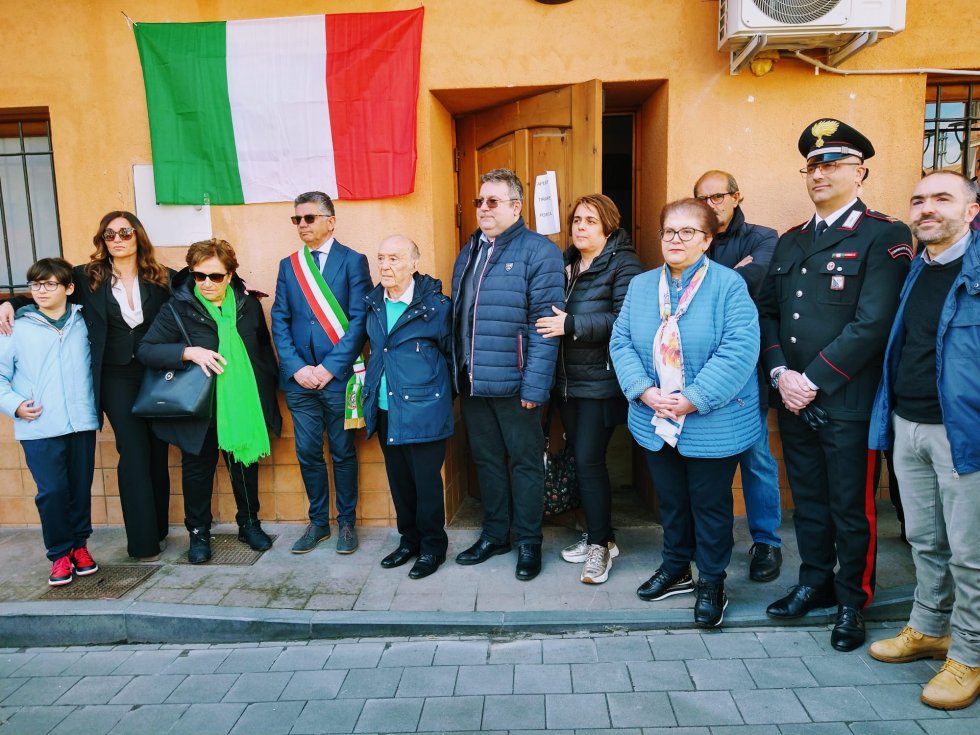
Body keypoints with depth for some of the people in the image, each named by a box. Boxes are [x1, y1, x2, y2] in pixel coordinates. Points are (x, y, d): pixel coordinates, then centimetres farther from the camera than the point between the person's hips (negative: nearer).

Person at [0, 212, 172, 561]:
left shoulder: (163, 278, 2)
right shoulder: (88, 277, 3)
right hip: (117, 379, -1)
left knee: (157, 452, 9)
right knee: (134, 454, -4)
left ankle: (158, 528, 24)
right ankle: (143, 541, 5)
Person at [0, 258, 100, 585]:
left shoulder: (82, 323, 8)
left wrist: (93, 405, 6)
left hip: (82, 423, 2)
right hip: (39, 428, -2)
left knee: (81, 488, 8)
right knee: (52, 491, -2)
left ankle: (79, 544, 26)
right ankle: (60, 553, 14)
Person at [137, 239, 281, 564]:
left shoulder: (248, 304, 0)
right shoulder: (178, 308, -9)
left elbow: (263, 347, 13)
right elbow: (145, 350, -12)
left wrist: (268, 386, 6)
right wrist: (189, 351, -27)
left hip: (243, 404, 2)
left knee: (245, 465, 14)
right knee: (198, 469, 11)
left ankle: (249, 523, 34)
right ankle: (198, 533, 29)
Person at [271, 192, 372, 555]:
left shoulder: (352, 261, -2)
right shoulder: (288, 265, 11)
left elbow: (359, 321, -9)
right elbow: (279, 321, 6)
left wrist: (329, 368, -13)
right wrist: (296, 368, -7)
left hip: (339, 376, -3)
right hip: (299, 377, 4)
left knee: (343, 453, 8)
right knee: (308, 453, 10)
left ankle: (347, 522, 23)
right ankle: (318, 522, 26)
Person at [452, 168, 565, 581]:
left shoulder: (538, 251, -9)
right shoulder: (469, 252, 14)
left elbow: (545, 322, -15)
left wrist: (535, 384, -20)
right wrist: (458, 372, 11)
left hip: (513, 382, -7)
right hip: (472, 381, 7)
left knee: (525, 462, 7)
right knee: (487, 459, 17)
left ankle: (528, 542, 22)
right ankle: (494, 534, 32)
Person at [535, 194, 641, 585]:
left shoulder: (623, 263, -7)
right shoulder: (566, 262, 14)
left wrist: (571, 325, -21)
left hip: (600, 380, -7)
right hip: (567, 379, 7)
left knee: (588, 460, -7)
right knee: (582, 459, 12)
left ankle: (600, 542, 10)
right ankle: (597, 534, 26)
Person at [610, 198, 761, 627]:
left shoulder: (729, 285, -10)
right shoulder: (641, 286, 6)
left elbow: (739, 350, -19)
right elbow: (621, 342, 1)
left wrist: (694, 399, -22)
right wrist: (644, 391, -13)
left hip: (713, 425, -4)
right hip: (655, 422, 5)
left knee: (710, 504, 10)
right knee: (671, 500, 19)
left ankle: (712, 582, 30)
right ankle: (675, 568, 39)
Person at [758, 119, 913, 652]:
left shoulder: (884, 236, -7)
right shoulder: (790, 243, 14)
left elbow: (873, 324, -17)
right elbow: (767, 312, 10)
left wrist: (814, 380, -16)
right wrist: (780, 374, -5)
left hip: (848, 403, -5)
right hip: (793, 401, 6)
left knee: (851, 508, 7)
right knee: (808, 499, 17)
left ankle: (852, 600, 26)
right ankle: (815, 583, 35)